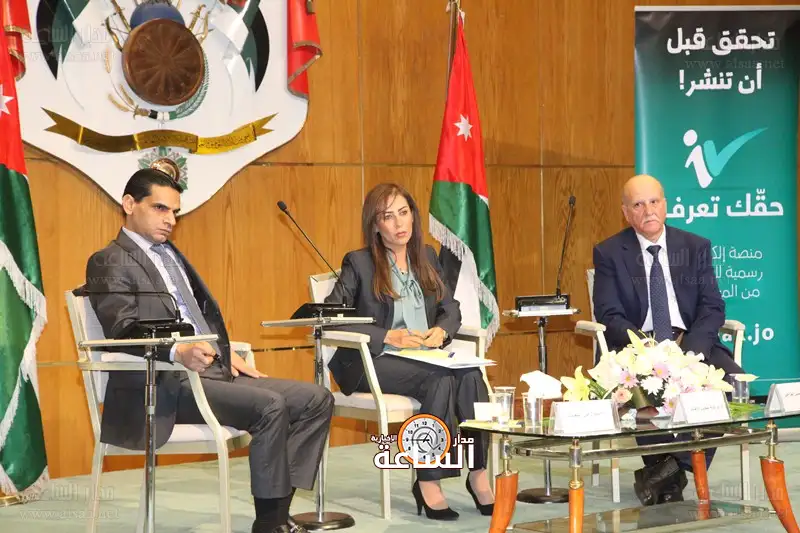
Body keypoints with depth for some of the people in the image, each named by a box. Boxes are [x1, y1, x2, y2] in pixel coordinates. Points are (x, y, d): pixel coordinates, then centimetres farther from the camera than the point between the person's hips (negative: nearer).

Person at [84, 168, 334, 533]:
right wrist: (179, 352, -37)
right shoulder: (110, 263, -5)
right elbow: (125, 331, -19)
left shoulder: (170, 254, 24)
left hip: (214, 371, 10)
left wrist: (227, 352, 12)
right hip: (168, 384, -9)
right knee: (270, 406, -29)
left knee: (316, 399, -3)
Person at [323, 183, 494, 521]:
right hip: (372, 364, -5)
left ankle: (478, 474, -27)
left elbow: (451, 310, 21)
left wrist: (441, 331, -5)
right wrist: (389, 337, -18)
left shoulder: (427, 258, 17)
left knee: (471, 374, -28)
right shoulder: (359, 264, -1)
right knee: (439, 380, -33)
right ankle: (428, 482, -27)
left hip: (424, 357, 5)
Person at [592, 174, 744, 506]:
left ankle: (678, 464, -17)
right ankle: (666, 472, -14)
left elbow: (712, 307, 3)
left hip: (691, 342, 2)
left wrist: (690, 350, -16)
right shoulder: (609, 253, 4)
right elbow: (609, 316, -4)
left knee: (731, 377, -27)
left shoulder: (696, 247, 10)